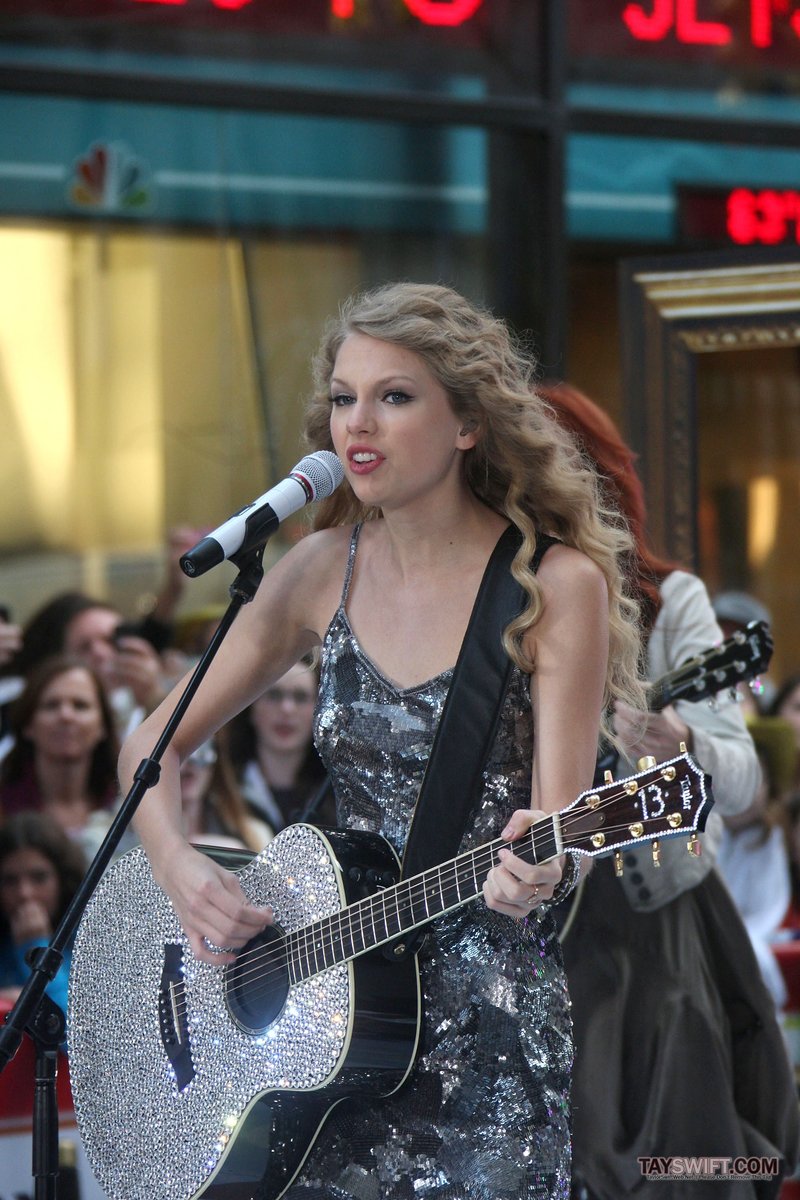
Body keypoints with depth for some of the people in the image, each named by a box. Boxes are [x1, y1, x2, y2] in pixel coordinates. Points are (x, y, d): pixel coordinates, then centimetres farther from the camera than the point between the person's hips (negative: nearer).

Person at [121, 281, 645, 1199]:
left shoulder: (557, 585, -8)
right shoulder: (322, 572, 4)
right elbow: (156, 746, 9)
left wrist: (532, 871, -35)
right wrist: (178, 868, -9)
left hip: (490, 1020, -4)